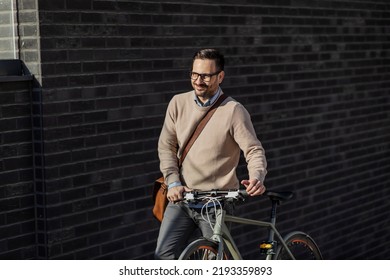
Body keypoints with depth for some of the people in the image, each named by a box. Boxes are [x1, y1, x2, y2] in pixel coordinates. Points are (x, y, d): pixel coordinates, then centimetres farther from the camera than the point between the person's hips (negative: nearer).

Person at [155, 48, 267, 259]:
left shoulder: (233, 111, -7)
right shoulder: (179, 103, 5)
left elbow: (254, 150, -9)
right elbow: (166, 146, 6)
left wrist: (256, 178, -30)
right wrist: (173, 182, -6)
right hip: (181, 199, 3)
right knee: (163, 258, -7)